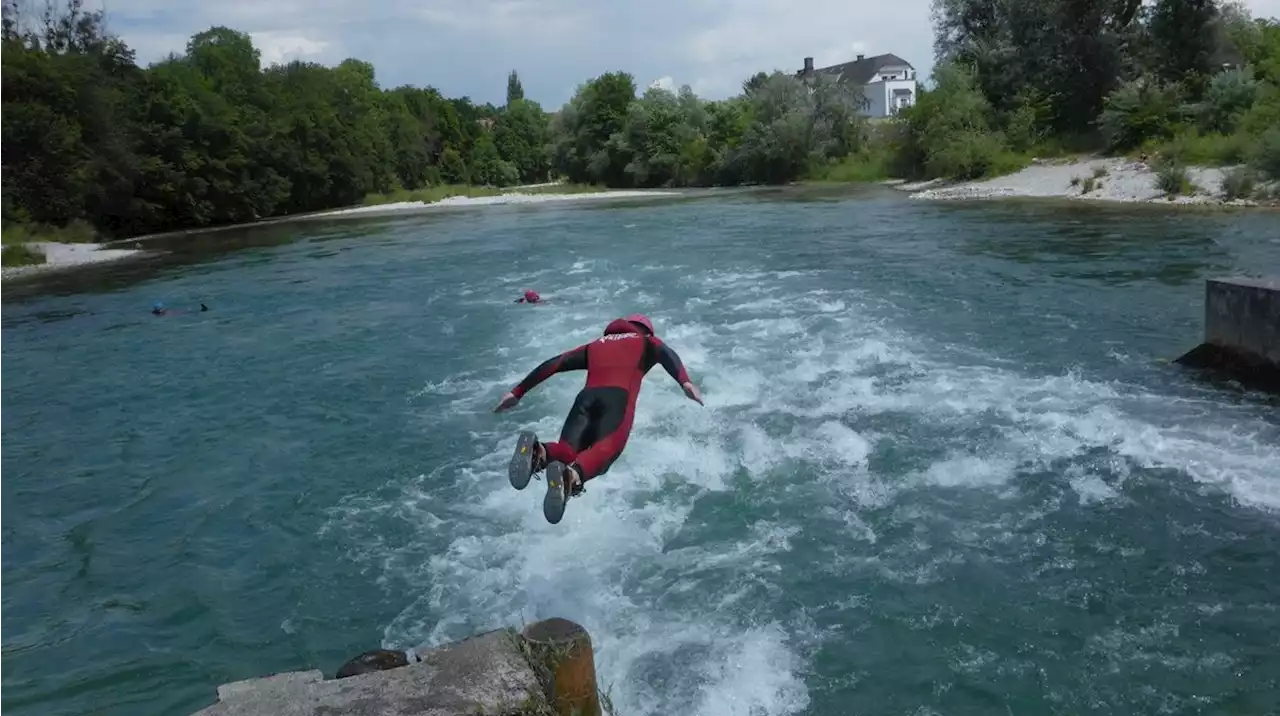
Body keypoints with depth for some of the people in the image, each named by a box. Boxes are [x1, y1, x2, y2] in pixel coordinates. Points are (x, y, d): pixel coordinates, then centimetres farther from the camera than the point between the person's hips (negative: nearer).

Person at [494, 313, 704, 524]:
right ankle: (572, 476, -57)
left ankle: (538, 452, -41)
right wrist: (685, 382, -9)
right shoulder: (647, 342, 32)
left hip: (586, 397, 3)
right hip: (618, 398, -3)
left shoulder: (595, 346, 39)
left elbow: (553, 364, 32)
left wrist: (517, 392, 34)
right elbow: (667, 354, 8)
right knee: (606, 448, -25)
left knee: (567, 453, -7)